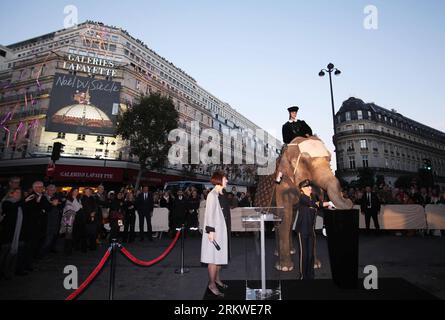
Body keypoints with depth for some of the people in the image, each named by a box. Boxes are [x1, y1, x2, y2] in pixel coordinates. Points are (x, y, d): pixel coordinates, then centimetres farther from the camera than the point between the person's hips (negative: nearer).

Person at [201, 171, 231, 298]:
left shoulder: (222, 194, 10)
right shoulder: (212, 195, -16)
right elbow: (209, 213, -18)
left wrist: (227, 229, 18)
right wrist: (210, 230, -21)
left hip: (223, 230, 9)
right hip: (215, 230, -9)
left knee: (220, 255, 17)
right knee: (214, 256, -1)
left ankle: (217, 279, 32)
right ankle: (212, 285, 10)